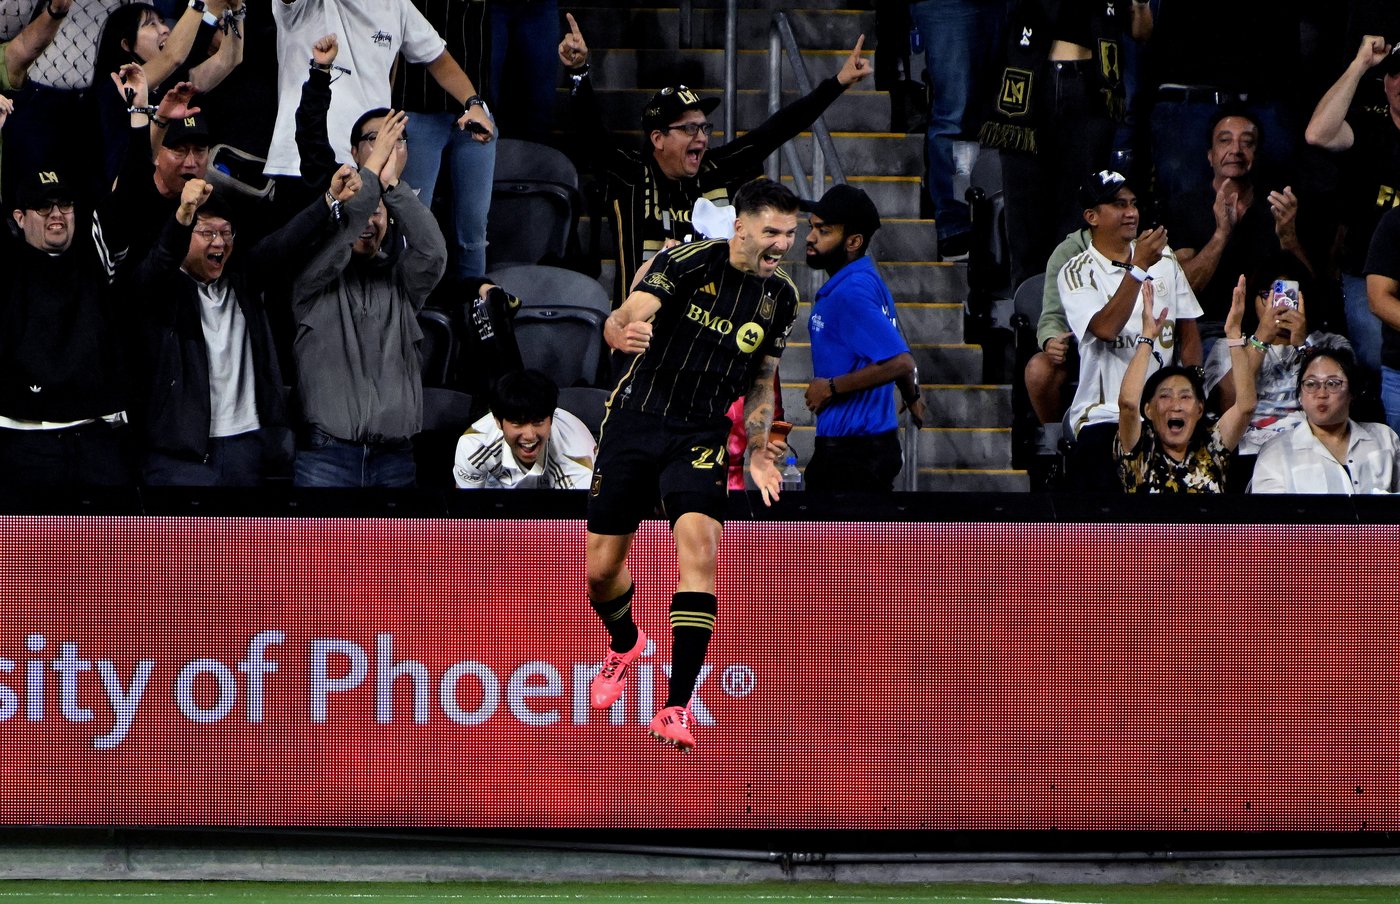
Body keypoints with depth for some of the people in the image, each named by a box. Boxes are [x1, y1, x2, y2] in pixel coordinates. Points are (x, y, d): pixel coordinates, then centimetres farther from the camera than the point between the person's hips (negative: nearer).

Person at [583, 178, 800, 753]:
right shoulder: (687, 263, -11)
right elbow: (622, 319, -22)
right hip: (635, 419, -1)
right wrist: (624, 330, -46)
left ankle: (677, 708, -24)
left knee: (698, 543, -24)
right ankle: (625, 643, 44)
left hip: (701, 436, 1)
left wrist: (757, 452, 6)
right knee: (601, 566, 6)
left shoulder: (781, 297, 2)